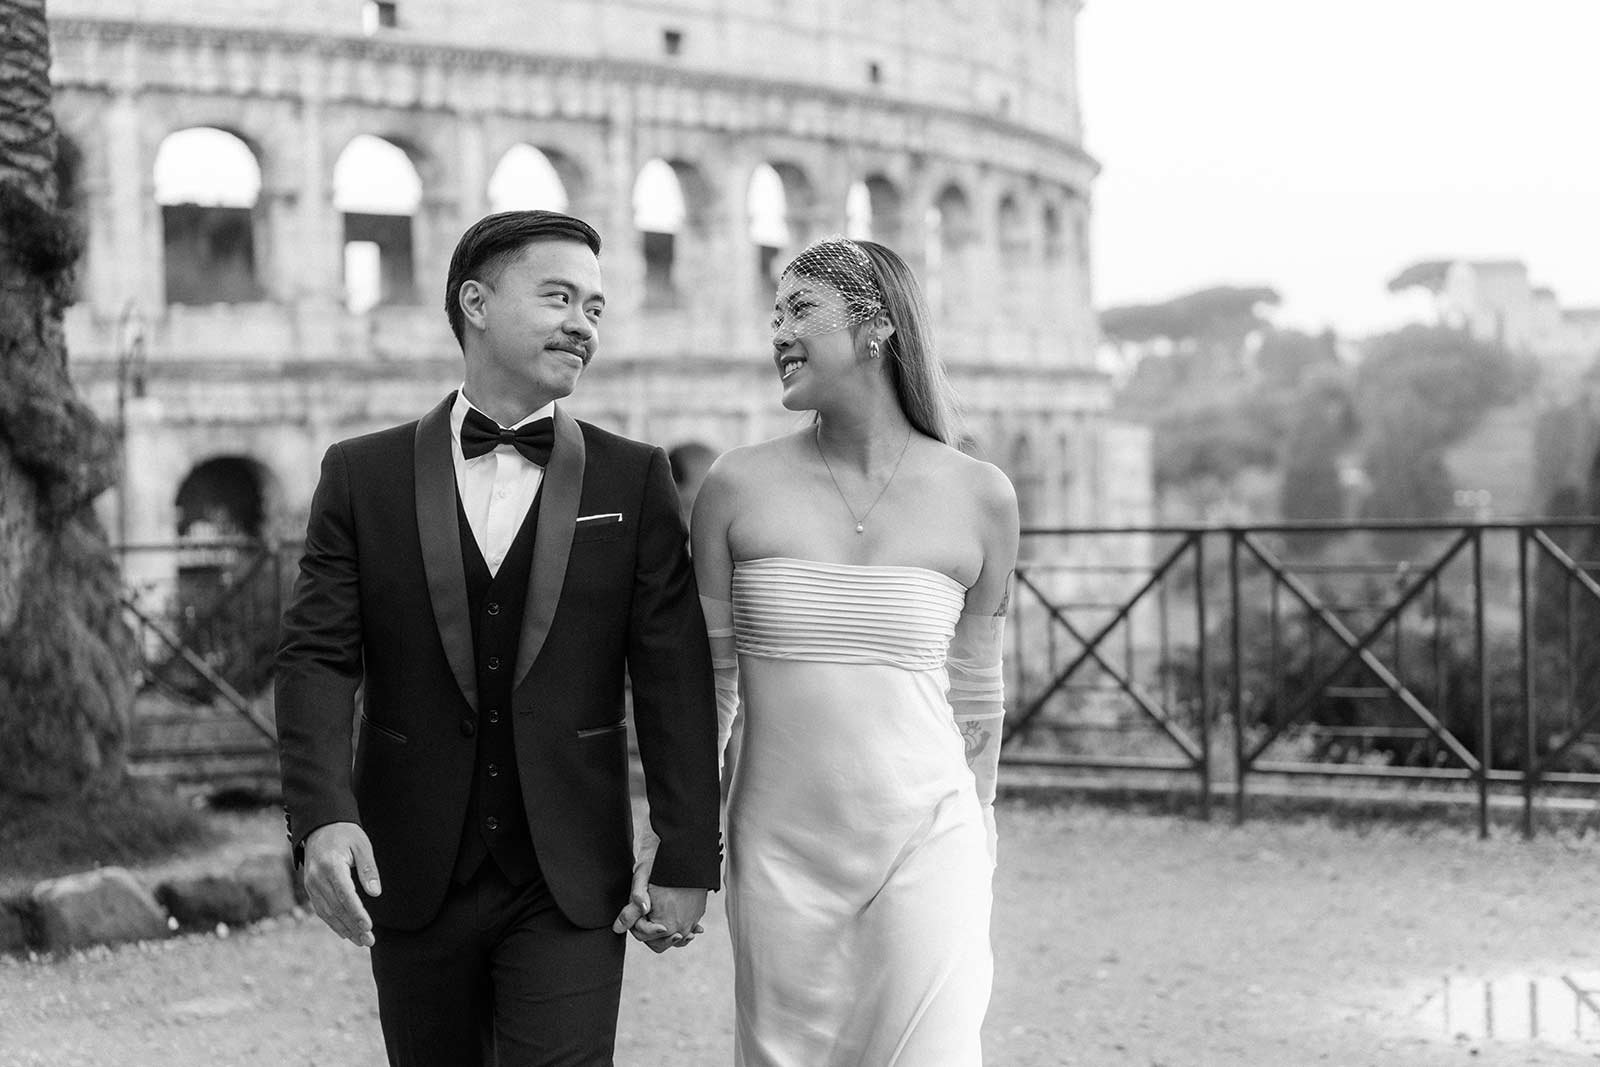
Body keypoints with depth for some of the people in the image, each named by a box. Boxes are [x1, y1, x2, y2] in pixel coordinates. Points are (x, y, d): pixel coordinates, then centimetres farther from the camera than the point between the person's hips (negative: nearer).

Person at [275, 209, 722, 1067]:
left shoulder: (634, 480, 2)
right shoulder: (364, 475, 3)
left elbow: (673, 676, 0)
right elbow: (317, 658, -4)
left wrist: (687, 858, -5)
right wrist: (323, 816, -19)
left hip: (568, 886, -1)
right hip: (413, 877, 1)